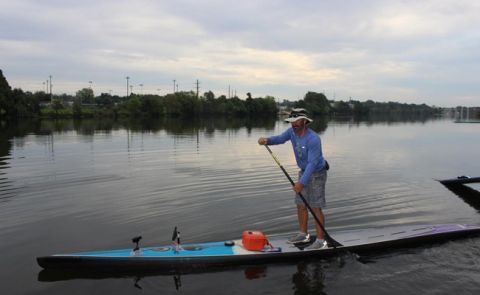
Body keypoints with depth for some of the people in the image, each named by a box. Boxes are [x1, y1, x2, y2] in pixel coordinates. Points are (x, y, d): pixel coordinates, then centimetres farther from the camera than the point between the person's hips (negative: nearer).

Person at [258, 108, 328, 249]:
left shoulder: (313, 139, -28)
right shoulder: (292, 131, -5)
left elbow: (313, 163, -31)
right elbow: (279, 139, -16)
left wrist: (302, 182, -36)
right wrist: (266, 140, -38)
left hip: (317, 175, -8)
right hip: (304, 172, 8)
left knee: (315, 208, -5)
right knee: (301, 205, 13)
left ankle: (321, 241, 4)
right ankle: (303, 234, 28)